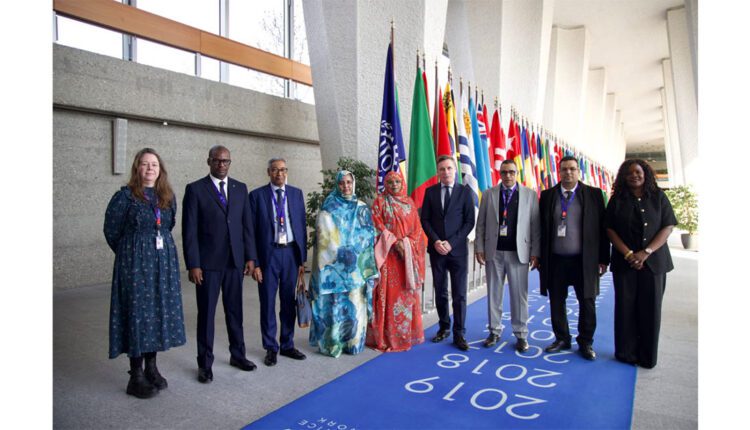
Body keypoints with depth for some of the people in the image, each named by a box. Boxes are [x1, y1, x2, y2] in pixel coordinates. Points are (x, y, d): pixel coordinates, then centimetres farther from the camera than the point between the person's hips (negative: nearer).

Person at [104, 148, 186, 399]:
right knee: (137, 313, 0)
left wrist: (160, 250, 14)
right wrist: (131, 255, 8)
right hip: (135, 263, -5)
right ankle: (136, 377, 10)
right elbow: (111, 231, 0)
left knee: (160, 312, 9)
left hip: (164, 262, 5)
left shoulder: (168, 196, 7)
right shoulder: (125, 196, -7)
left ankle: (151, 368, 23)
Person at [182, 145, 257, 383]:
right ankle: (205, 363, 18)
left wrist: (250, 256, 3)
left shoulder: (240, 188, 9)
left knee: (235, 310, 13)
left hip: (235, 261, 3)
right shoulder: (195, 189, -2)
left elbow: (247, 225, 8)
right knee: (206, 313, 5)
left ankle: (237, 354, 28)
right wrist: (193, 265, -11)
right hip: (208, 262, -3)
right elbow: (189, 231, -6)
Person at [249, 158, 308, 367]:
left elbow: (302, 226, 8)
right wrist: (254, 262, -7)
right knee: (268, 304, 7)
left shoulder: (296, 193, 7)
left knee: (289, 303, 12)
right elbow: (252, 230, -2)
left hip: (291, 253, 3)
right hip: (268, 254, -2)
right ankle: (271, 348, 22)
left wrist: (302, 258, 4)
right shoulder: (257, 195, -1)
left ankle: (287, 345, 26)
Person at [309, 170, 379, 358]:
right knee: (334, 302, -3)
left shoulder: (362, 208, 11)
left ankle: (353, 341, 14)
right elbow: (325, 236, -4)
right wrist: (341, 254, -13)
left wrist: (352, 253, -6)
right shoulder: (328, 207, 3)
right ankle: (332, 343, 8)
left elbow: (367, 235, 8)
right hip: (333, 265, -3)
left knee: (356, 302, 2)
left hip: (356, 265, 3)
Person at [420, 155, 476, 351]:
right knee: (440, 292, 10)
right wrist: (435, 241, -10)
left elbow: (469, 221, -2)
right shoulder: (430, 191, 6)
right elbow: (425, 220, 4)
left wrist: (451, 242, -11)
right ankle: (444, 327, 25)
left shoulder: (465, 192, 1)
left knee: (459, 294, 0)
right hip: (436, 249, 2)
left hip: (458, 249, -2)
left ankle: (459, 334, 8)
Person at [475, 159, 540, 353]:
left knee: (519, 295, 3)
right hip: (494, 252, 1)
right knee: (494, 293, 8)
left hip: (519, 252, -1)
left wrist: (535, 253, -4)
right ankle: (494, 331, 21)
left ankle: (521, 335, 16)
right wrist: (479, 248, 0)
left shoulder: (530, 195, 3)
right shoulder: (488, 194, 6)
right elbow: (481, 224, 6)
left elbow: (535, 225, 1)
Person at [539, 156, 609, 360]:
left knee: (587, 302, 6)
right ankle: (562, 339, 25)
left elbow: (602, 228, 0)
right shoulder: (547, 195, 5)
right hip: (555, 260, 2)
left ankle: (586, 342, 23)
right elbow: (541, 227, 6)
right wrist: (540, 257, 3)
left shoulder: (594, 194, 1)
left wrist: (603, 259, -3)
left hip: (584, 260, -1)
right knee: (557, 302, 9)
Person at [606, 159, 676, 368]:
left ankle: (647, 356, 13)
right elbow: (610, 229, 1)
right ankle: (626, 352, 12)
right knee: (626, 307, 1)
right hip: (624, 261, 0)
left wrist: (646, 252, -12)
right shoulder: (617, 199, 5)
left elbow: (668, 227, -1)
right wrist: (628, 254, -11)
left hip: (654, 261, 0)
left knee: (651, 308, 2)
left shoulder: (658, 197, 5)